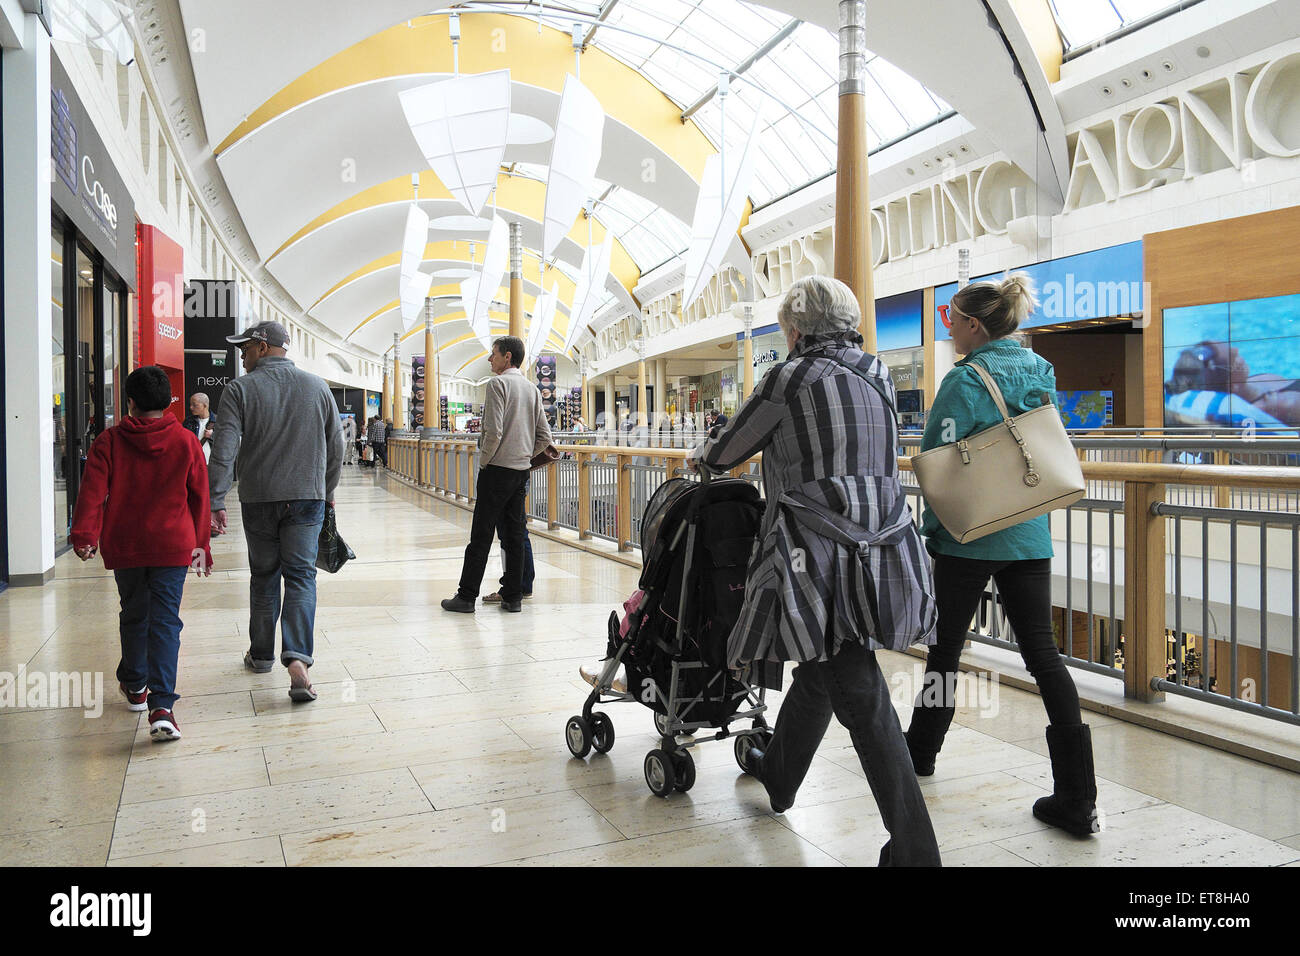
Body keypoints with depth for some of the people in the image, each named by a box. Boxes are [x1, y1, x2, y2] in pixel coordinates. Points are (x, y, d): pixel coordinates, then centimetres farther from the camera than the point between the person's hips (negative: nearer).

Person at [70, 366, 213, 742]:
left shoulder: (109, 442, -1)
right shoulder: (186, 442, -1)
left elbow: (92, 492, -8)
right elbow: (200, 497, 4)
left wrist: (84, 535, -8)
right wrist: (200, 544, 13)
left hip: (123, 546, 2)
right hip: (173, 545, -1)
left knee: (134, 615, 19)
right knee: (165, 620, -4)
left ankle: (135, 686, 38)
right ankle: (161, 706, -16)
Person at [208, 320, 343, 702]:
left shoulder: (241, 389, -4)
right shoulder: (317, 386, 5)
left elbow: (223, 451, -11)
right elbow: (335, 447, 9)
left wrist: (216, 500, -7)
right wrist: (327, 491, 21)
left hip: (259, 499, -1)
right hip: (307, 498, 1)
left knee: (263, 576, 14)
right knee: (300, 576, 1)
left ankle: (262, 655, 28)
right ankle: (297, 658, -17)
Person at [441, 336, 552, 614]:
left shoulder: (498, 383, -8)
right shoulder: (532, 389, 14)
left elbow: (493, 431, -18)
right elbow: (544, 436, 12)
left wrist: (485, 460, -6)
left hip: (497, 468, -7)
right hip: (522, 470, 7)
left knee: (482, 534, -3)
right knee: (514, 534, 9)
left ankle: (466, 596, 2)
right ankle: (513, 596, 11)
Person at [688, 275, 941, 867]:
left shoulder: (791, 377, -7)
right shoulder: (877, 374, 12)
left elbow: (727, 451, 3)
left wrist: (699, 454, 26)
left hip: (822, 550, -8)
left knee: (860, 695, -4)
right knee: (819, 665, 22)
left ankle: (914, 849, 1)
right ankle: (778, 774, 43)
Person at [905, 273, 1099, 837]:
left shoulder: (967, 380, -13)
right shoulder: (1041, 372, 8)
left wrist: (928, 527, -3)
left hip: (969, 536, -6)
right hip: (1029, 536, 6)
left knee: (945, 646, 12)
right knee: (1042, 654, 5)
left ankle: (921, 751, 32)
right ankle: (1077, 799, 3)